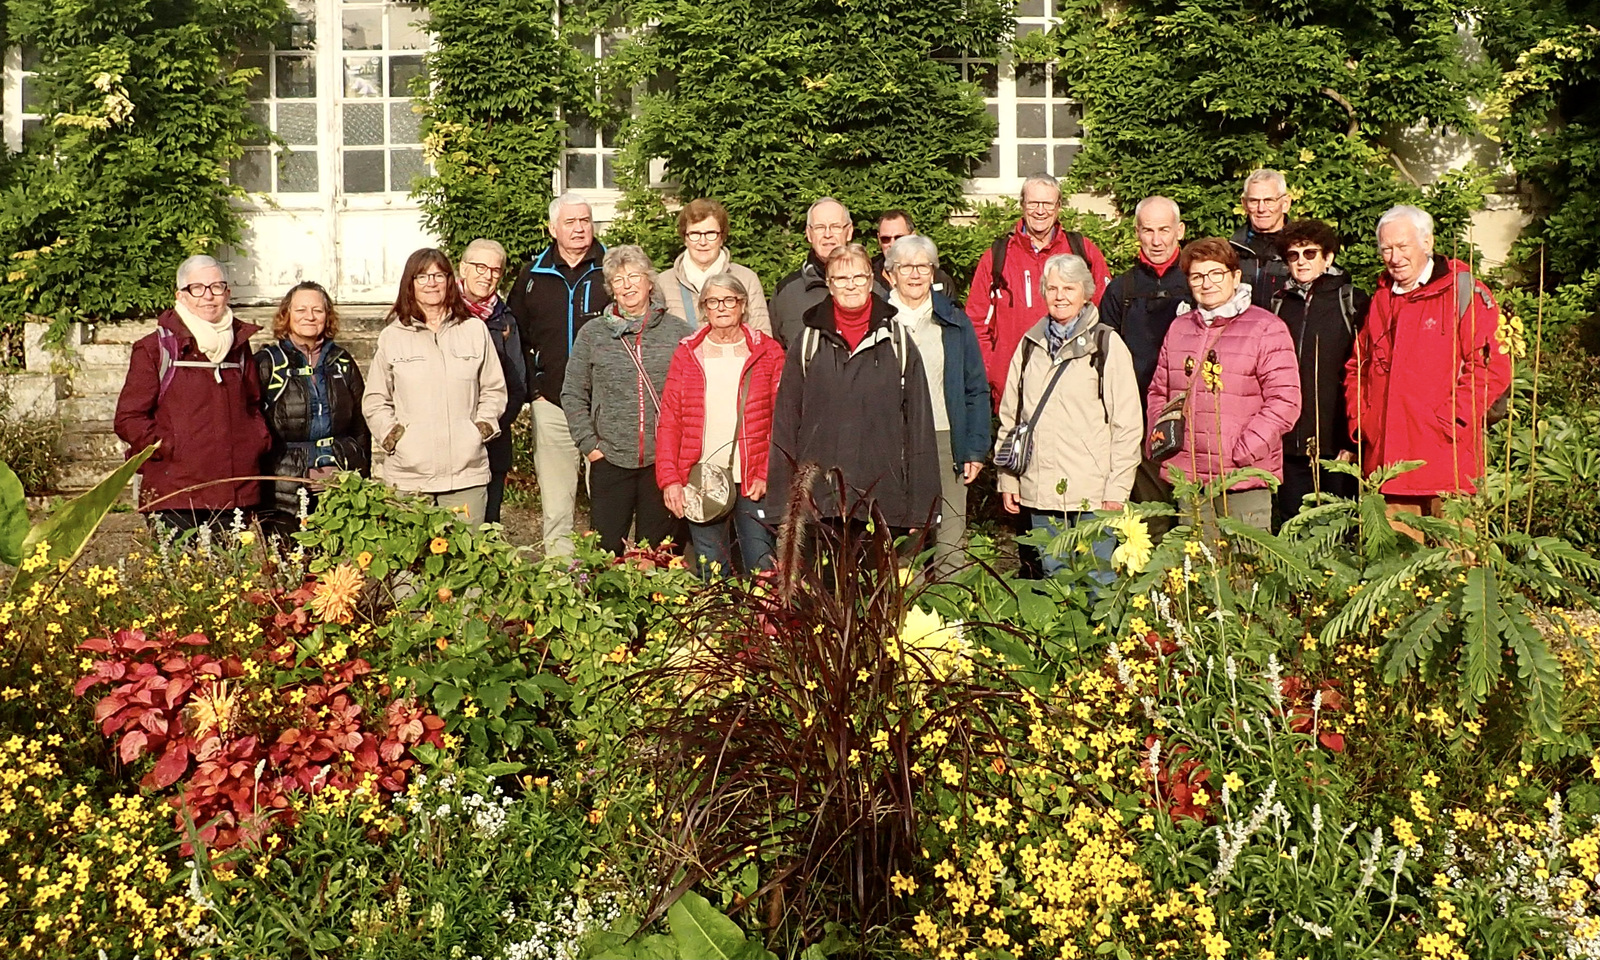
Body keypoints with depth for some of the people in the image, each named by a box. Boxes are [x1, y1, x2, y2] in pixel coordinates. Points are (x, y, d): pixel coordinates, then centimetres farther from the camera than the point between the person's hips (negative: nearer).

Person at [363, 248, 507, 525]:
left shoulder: (475, 331, 9)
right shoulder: (392, 337, 8)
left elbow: (494, 390, 15)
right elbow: (375, 400, 12)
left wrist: (483, 427, 2)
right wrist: (392, 435, -2)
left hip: (467, 471, 1)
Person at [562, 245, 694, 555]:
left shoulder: (680, 332, 3)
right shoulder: (592, 334, 6)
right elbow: (573, 395, 9)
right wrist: (589, 445, 1)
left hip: (664, 460, 0)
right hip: (610, 460, 1)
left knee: (658, 551, 6)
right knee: (606, 549, 0)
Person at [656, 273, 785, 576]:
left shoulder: (767, 352, 5)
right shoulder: (686, 354, 9)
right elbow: (669, 422, 6)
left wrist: (767, 473, -9)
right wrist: (669, 479, -4)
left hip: (753, 482, -1)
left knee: (763, 570, -4)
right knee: (711, 572, 6)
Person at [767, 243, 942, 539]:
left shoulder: (898, 343, 8)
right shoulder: (808, 342, 9)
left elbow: (919, 426, 7)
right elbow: (785, 423, 9)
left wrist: (921, 508, 2)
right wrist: (783, 503, 3)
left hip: (882, 502, 0)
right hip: (818, 501, 0)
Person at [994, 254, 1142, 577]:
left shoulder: (1106, 344, 0)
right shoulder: (1030, 345, 13)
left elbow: (1128, 422, -2)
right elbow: (1010, 415, 17)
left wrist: (1117, 488, -7)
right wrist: (1007, 478, 10)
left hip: (1093, 490, -4)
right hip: (1039, 490, 4)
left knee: (1097, 581, -4)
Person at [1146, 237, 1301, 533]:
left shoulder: (1266, 328, -1)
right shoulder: (1180, 328, 16)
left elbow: (1285, 401, -8)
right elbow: (1158, 391, 24)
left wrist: (1244, 452, -14)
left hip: (1244, 478, -5)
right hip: (1188, 478, 5)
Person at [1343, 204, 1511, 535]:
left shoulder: (1464, 293, -1)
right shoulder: (1380, 300, 18)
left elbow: (1492, 367, -8)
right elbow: (1356, 368, 25)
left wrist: (1449, 419, -14)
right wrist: (1357, 418, 10)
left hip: (1445, 456, -5)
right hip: (1387, 459, 5)